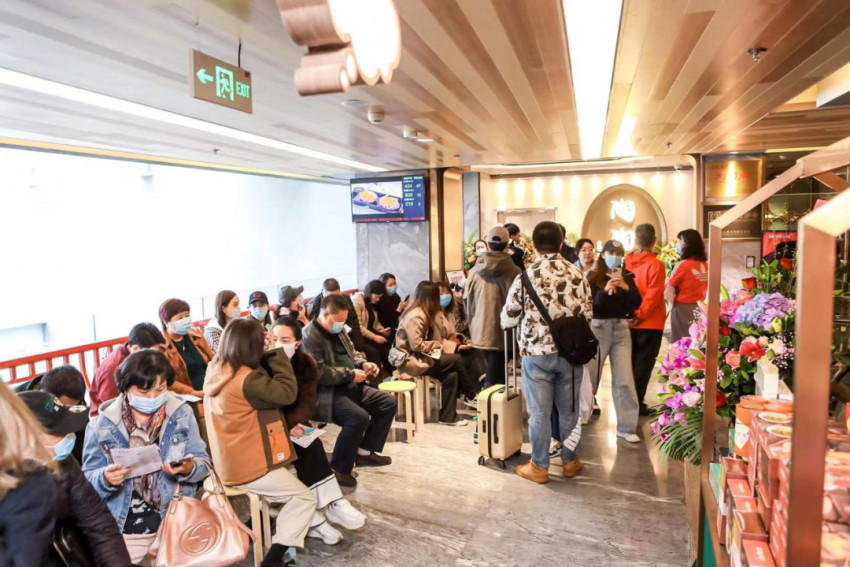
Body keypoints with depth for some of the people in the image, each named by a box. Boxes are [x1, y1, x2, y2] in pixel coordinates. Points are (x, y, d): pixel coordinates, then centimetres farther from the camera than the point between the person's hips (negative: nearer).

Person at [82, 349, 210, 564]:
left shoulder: (182, 414, -2)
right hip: (122, 532, 0)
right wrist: (105, 480, -20)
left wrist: (189, 469, -20)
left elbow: (204, 463, 1)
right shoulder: (101, 425, -3)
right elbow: (88, 481, 2)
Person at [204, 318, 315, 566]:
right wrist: (276, 353, -19)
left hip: (228, 462, 9)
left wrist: (268, 356, 0)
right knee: (304, 498, 4)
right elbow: (287, 392, -23)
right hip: (247, 466, -9)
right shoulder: (246, 379, -27)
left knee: (290, 474, 27)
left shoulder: (215, 369, -1)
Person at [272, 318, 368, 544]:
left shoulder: (306, 364, -4)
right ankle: (331, 503, -22)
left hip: (293, 424, 3)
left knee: (310, 447, -25)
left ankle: (314, 515, -22)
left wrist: (291, 422, -30)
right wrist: (285, 425, -31)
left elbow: (307, 404, -10)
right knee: (308, 448, -26)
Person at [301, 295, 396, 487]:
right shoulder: (310, 336, -18)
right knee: (359, 416, -32)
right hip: (325, 392, -10)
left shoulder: (338, 329, 11)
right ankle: (339, 469, -12)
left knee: (388, 402, 5)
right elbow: (319, 373, -25)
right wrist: (351, 374, -19)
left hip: (349, 386, 10)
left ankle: (365, 451, 12)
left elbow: (352, 352, 23)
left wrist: (363, 363, 2)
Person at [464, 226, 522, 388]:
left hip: (480, 332, 4)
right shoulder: (514, 272, -12)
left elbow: (467, 301, 7)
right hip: (502, 333, -4)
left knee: (492, 374, 22)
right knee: (494, 380, 1)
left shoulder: (475, 271, -2)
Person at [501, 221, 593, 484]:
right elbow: (588, 314, 2)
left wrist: (526, 318, 17)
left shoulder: (526, 276, -11)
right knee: (569, 409, 16)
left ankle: (539, 467, 18)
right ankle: (570, 461, 30)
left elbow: (508, 318, -5)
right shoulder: (576, 274, -3)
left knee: (539, 412, 7)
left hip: (536, 352, -3)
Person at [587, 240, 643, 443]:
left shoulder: (627, 277, 6)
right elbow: (589, 306, -13)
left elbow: (636, 304, -2)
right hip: (598, 328, -2)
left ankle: (626, 427, 9)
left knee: (624, 379, 1)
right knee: (590, 374, 10)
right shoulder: (592, 277, -4)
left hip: (621, 329, 2)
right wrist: (604, 291, -27)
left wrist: (627, 288, -18)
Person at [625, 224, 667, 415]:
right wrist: (640, 315, -15)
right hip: (649, 323, -5)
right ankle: (637, 404, 7)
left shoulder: (626, 262, 2)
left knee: (629, 363, 15)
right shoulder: (656, 264, -13)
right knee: (643, 364, 3)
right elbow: (653, 295, -19)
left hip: (628, 321, 5)